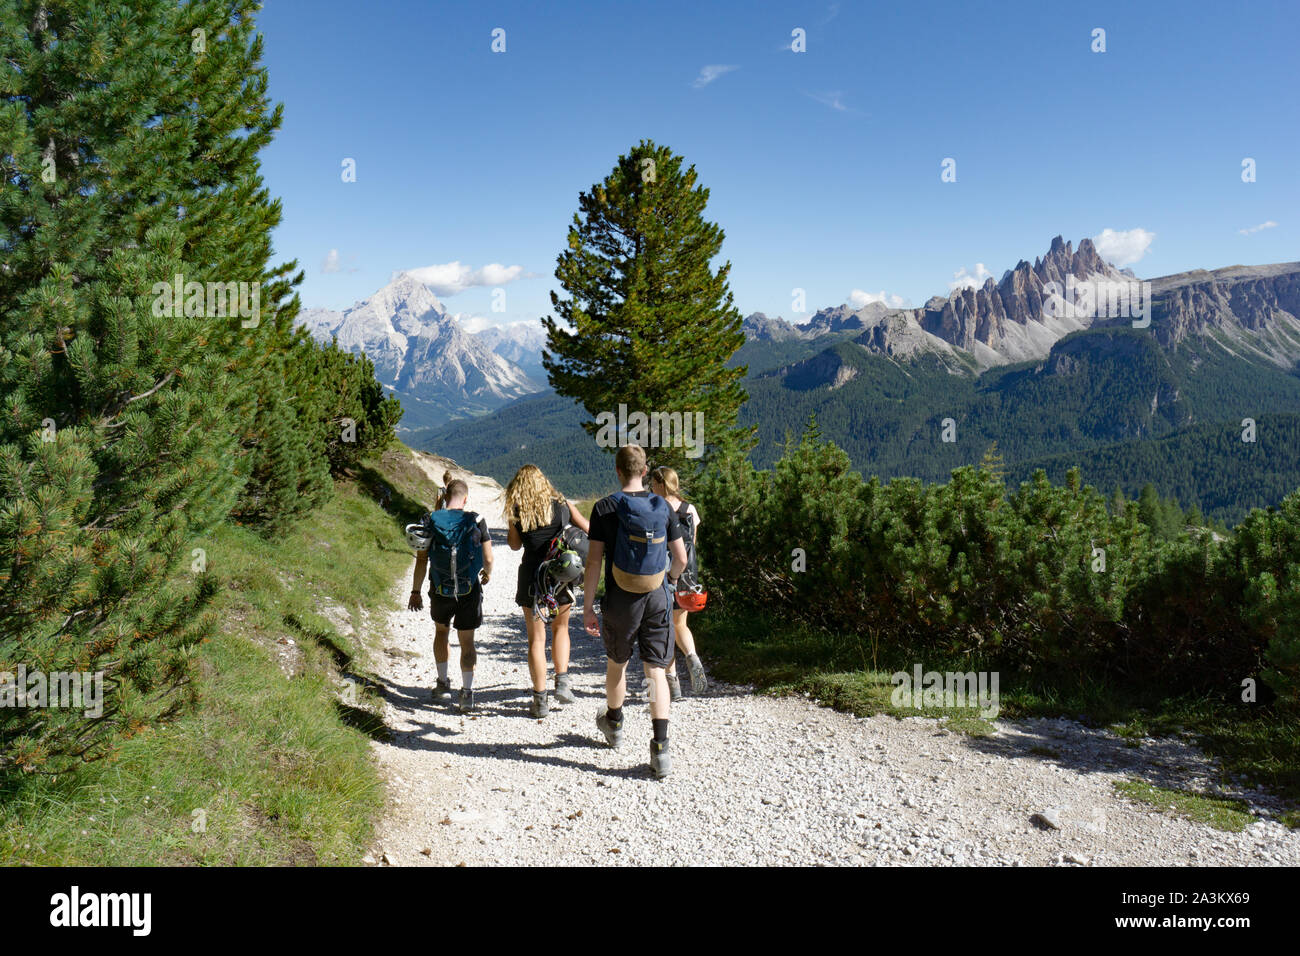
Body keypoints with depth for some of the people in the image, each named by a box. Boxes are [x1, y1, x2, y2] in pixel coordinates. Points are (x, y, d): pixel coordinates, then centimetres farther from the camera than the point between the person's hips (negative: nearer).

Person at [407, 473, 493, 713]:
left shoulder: (431, 521, -5)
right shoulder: (476, 522, -7)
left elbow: (421, 560, -4)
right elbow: (488, 559, -3)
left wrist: (415, 591, 5)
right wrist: (486, 573, 20)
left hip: (440, 590, 1)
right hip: (470, 590, -1)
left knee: (441, 631, 26)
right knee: (467, 641, 10)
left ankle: (443, 684, 30)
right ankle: (467, 692, -1)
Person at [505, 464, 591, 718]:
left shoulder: (516, 511, -2)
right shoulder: (562, 504, 1)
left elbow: (514, 544, 9)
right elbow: (588, 529, 8)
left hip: (532, 576, -1)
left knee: (536, 638, 5)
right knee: (560, 628, 23)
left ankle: (540, 699, 8)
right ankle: (562, 682, 13)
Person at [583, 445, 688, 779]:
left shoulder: (605, 508, -8)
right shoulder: (662, 507, 0)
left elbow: (594, 561, -10)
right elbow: (681, 558, 3)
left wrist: (587, 607, -4)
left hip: (620, 601, -1)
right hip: (657, 600, 1)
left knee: (616, 664, 20)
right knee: (656, 671, 3)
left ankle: (613, 724, 43)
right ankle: (660, 748, -6)